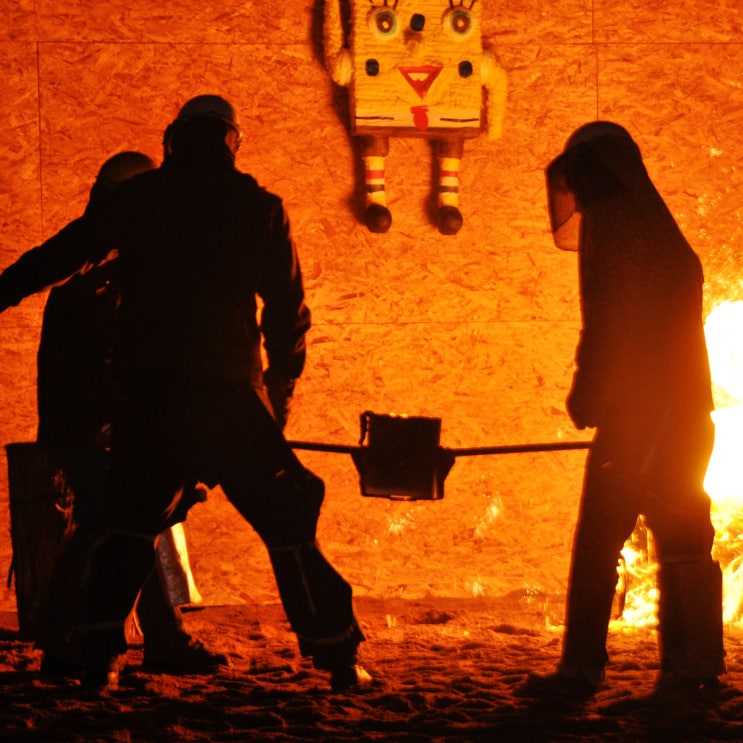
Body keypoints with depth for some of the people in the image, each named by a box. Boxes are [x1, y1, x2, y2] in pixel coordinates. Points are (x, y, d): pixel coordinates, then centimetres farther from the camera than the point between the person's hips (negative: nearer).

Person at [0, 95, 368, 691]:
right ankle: (337, 656, 1)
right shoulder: (257, 207, 4)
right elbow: (287, 306, 5)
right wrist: (281, 384, 16)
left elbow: (61, 255, 15)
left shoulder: (136, 199, 9)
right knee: (286, 519, 3)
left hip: (144, 389, 2)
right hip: (226, 389, -2)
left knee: (130, 518, 15)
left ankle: (99, 653, 5)